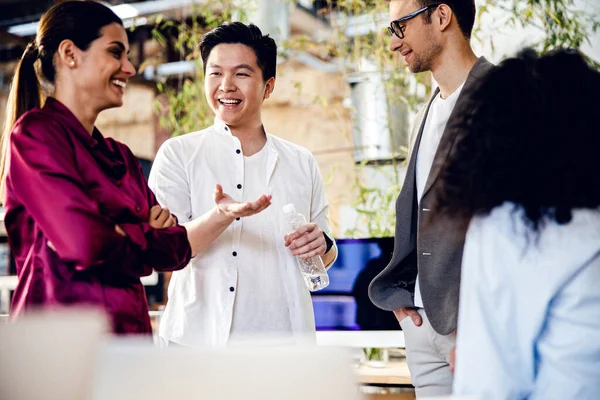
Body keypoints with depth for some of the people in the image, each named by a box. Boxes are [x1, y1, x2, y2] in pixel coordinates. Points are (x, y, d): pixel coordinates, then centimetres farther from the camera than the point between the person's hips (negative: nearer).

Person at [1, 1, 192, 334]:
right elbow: (85, 244, -20)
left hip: (131, 330, 7)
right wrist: (149, 235, -2)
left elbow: (178, 247, 11)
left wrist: (122, 233, -9)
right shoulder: (35, 134, -8)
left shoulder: (121, 156, 16)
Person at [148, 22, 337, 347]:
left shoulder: (302, 163, 12)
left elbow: (324, 258, 19)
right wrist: (221, 217, -24)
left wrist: (322, 245, -4)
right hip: (201, 339, -2)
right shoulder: (178, 154, 3)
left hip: (284, 339, 3)